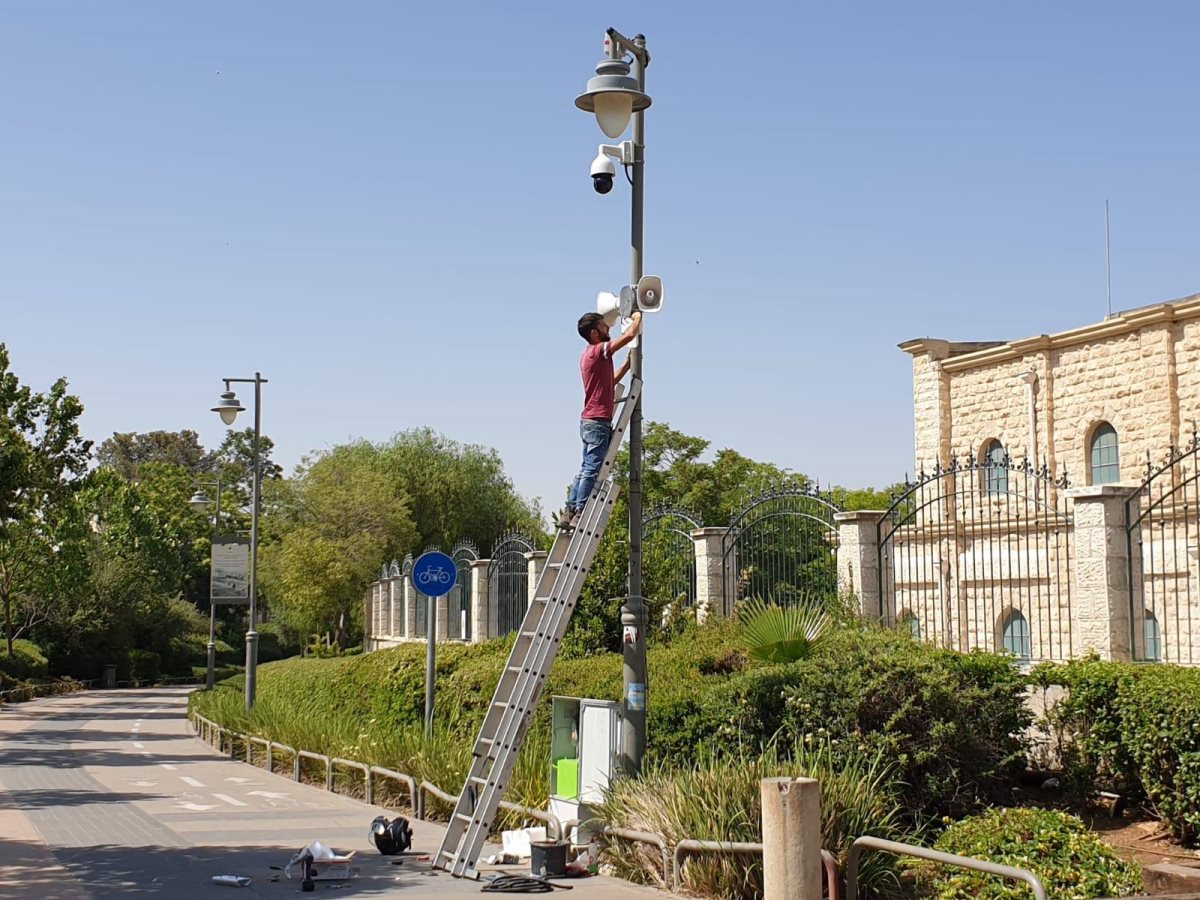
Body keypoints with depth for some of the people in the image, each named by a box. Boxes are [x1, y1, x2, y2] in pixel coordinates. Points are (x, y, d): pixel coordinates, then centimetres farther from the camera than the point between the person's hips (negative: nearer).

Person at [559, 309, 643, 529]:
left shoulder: (589, 355, 19)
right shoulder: (598, 351, -10)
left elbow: (610, 382, 28)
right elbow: (630, 335, -14)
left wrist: (627, 365, 23)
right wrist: (638, 318, 5)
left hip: (589, 421, 10)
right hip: (598, 421, -10)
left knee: (586, 469, 11)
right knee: (592, 469, -10)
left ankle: (569, 512, 9)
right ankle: (580, 514, -12)